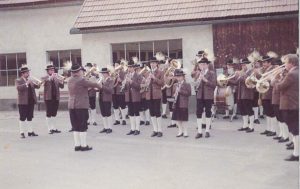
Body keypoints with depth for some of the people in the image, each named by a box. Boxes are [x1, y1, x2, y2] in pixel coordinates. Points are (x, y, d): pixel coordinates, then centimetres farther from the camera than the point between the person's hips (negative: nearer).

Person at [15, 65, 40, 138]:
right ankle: (22, 132, 4)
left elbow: (36, 86, 6)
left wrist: (38, 84, -16)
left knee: (30, 117, 11)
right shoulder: (18, 81, -3)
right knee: (22, 118, -1)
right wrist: (26, 83, -29)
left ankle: (30, 131, 18)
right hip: (23, 102, -5)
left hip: (31, 101, 6)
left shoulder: (31, 80, 13)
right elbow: (18, 88, -21)